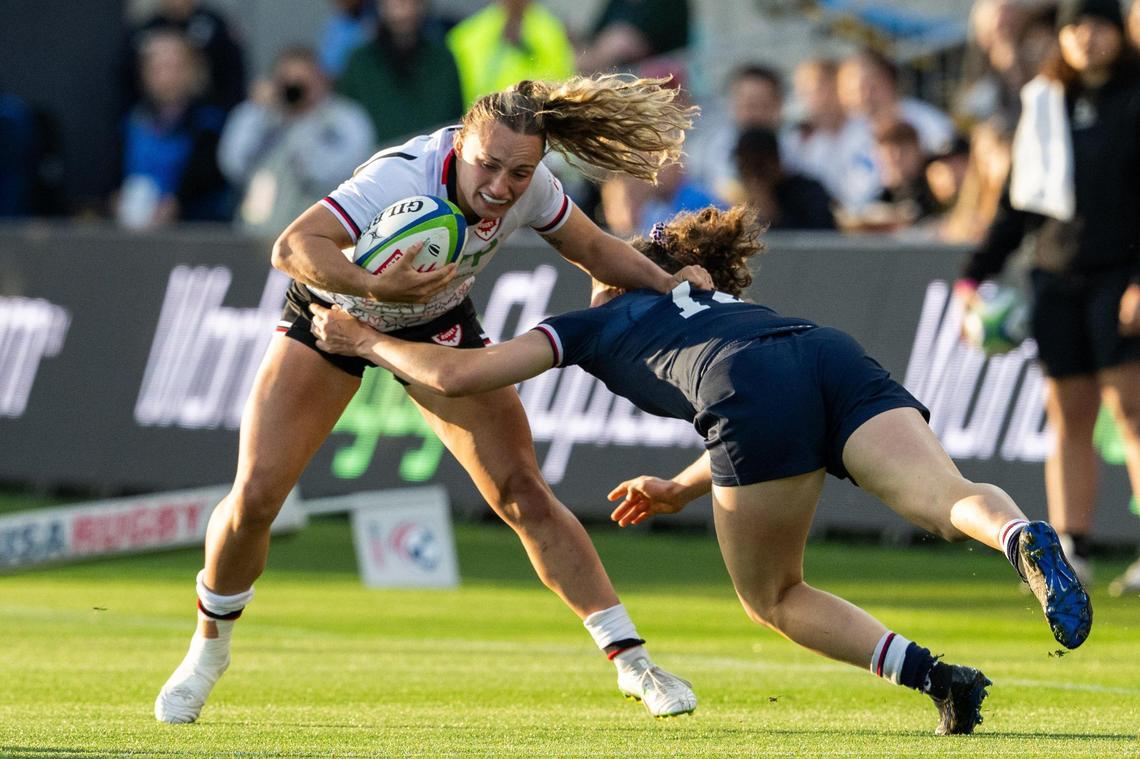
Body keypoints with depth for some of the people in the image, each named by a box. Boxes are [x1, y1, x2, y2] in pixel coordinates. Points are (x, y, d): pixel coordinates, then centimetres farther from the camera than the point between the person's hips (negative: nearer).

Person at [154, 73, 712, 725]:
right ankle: (209, 650, 15)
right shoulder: (404, 178, -39)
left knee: (523, 494, -9)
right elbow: (294, 245, -49)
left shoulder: (530, 188, -23)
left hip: (436, 323, 3)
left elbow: (595, 249, -3)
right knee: (255, 495, -11)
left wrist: (668, 281, -20)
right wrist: (373, 287, -66)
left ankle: (631, 660, -2)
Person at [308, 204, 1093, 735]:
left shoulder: (596, 323, 32)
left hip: (756, 399, -4)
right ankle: (1024, 538, -53)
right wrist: (682, 488, 63)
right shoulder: (720, 304, 45)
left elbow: (456, 374, 31)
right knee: (952, 499, -17)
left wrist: (366, 340, 46)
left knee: (774, 596, 13)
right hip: (838, 358, 4)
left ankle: (933, 675, -9)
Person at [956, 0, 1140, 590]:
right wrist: (975, 275, 15)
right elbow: (1018, 202, 21)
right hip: (1056, 276, 5)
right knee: (1067, 414, 1)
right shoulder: (1043, 103, 15)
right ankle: (1070, 546, 2)